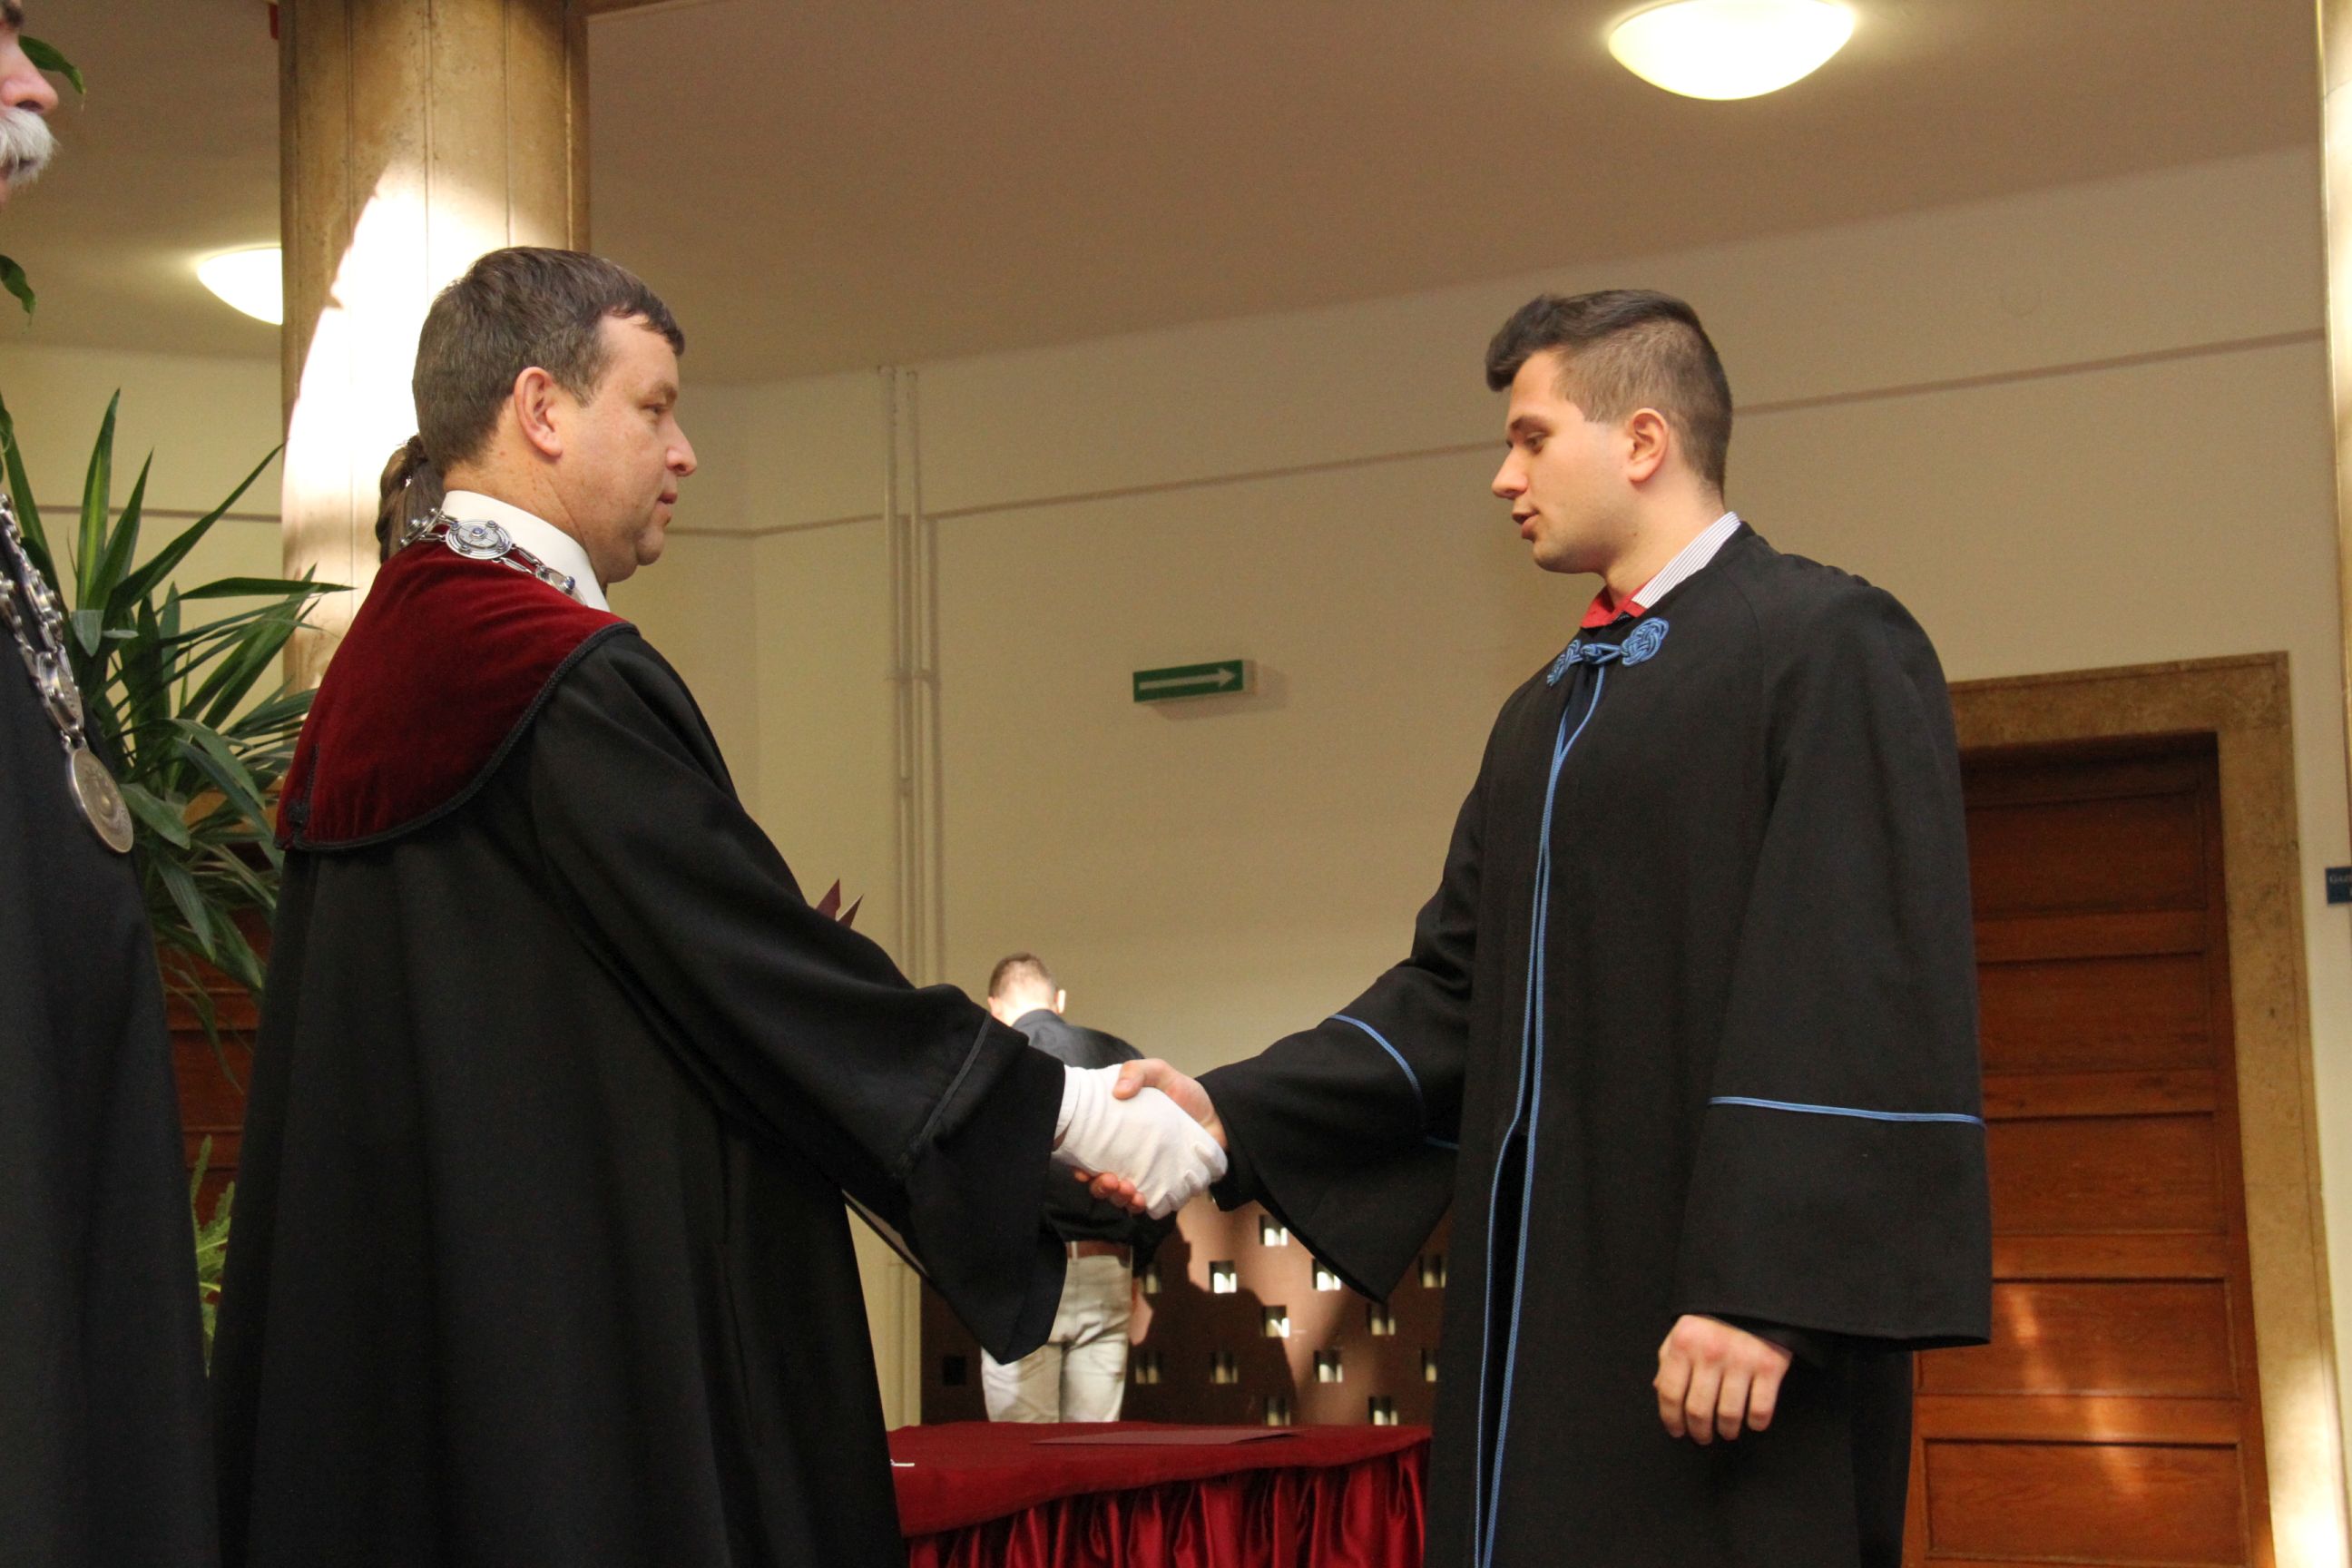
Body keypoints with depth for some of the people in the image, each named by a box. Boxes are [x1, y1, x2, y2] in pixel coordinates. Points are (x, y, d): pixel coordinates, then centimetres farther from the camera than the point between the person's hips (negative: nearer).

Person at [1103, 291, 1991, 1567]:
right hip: (1544, 1311, 8)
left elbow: (1865, 992, -16)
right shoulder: (1546, 715, 18)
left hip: (1720, 1325, -7)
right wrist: (1232, 1114, 3)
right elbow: (1458, 986, 15)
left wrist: (1764, 1290, -23)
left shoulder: (1828, 649, -7)